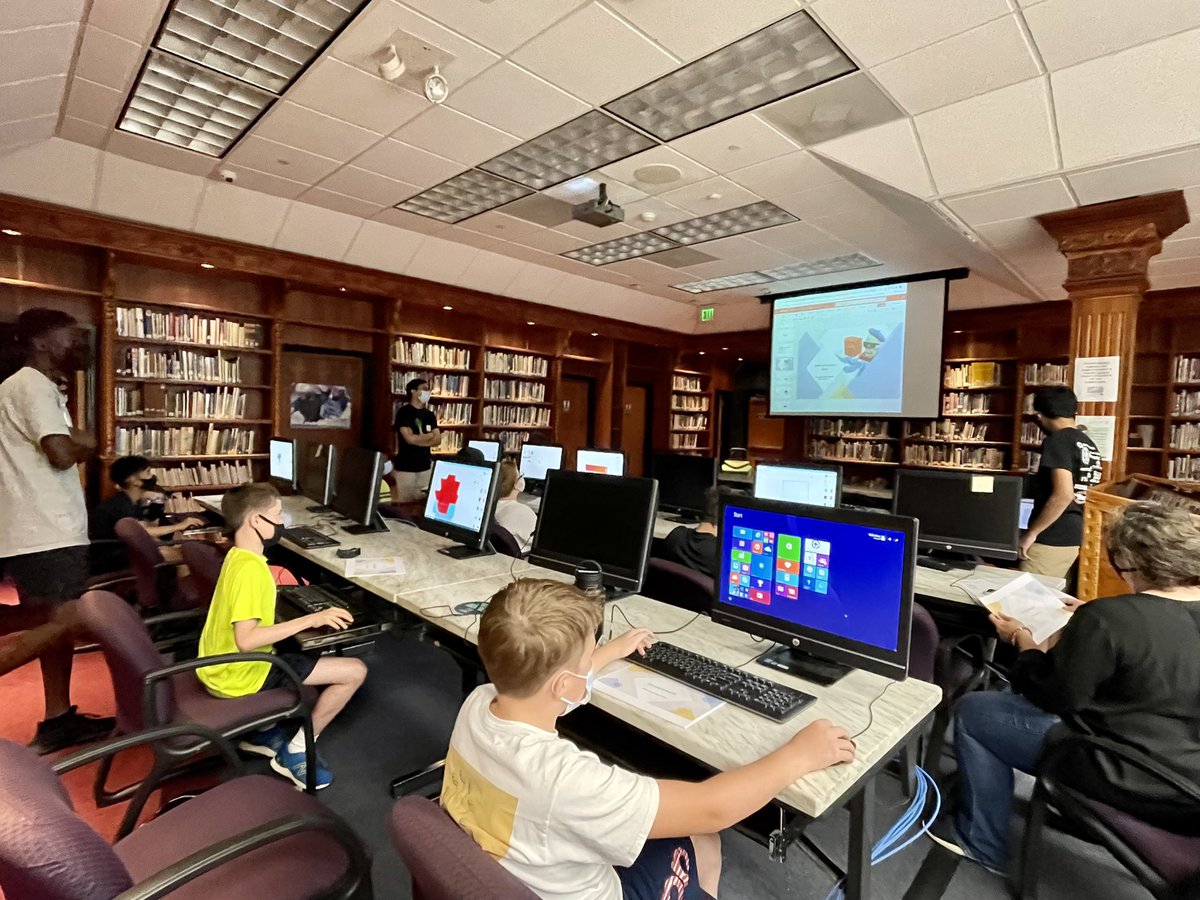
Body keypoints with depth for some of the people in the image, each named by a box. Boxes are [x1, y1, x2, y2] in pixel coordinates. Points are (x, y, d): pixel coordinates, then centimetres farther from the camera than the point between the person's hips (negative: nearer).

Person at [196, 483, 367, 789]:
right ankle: (295, 752, 5)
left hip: (222, 665, 10)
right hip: (240, 674, -10)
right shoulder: (250, 569, -27)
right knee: (355, 671, -11)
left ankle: (264, 731, 25)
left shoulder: (237, 557, 5)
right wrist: (310, 620, -28)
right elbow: (246, 640, -31)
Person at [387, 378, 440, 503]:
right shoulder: (403, 412, -6)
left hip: (426, 466, 5)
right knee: (403, 504, -4)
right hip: (405, 468, -5)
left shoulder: (430, 415, 11)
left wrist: (418, 439, -11)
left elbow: (438, 440, 4)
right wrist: (429, 436, -2)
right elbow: (410, 438, -15)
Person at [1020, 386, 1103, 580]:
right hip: (1073, 537, 9)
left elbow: (1063, 495, -22)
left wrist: (1031, 533, -16)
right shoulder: (1089, 445, 12)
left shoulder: (1057, 441, -14)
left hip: (1050, 540, -9)